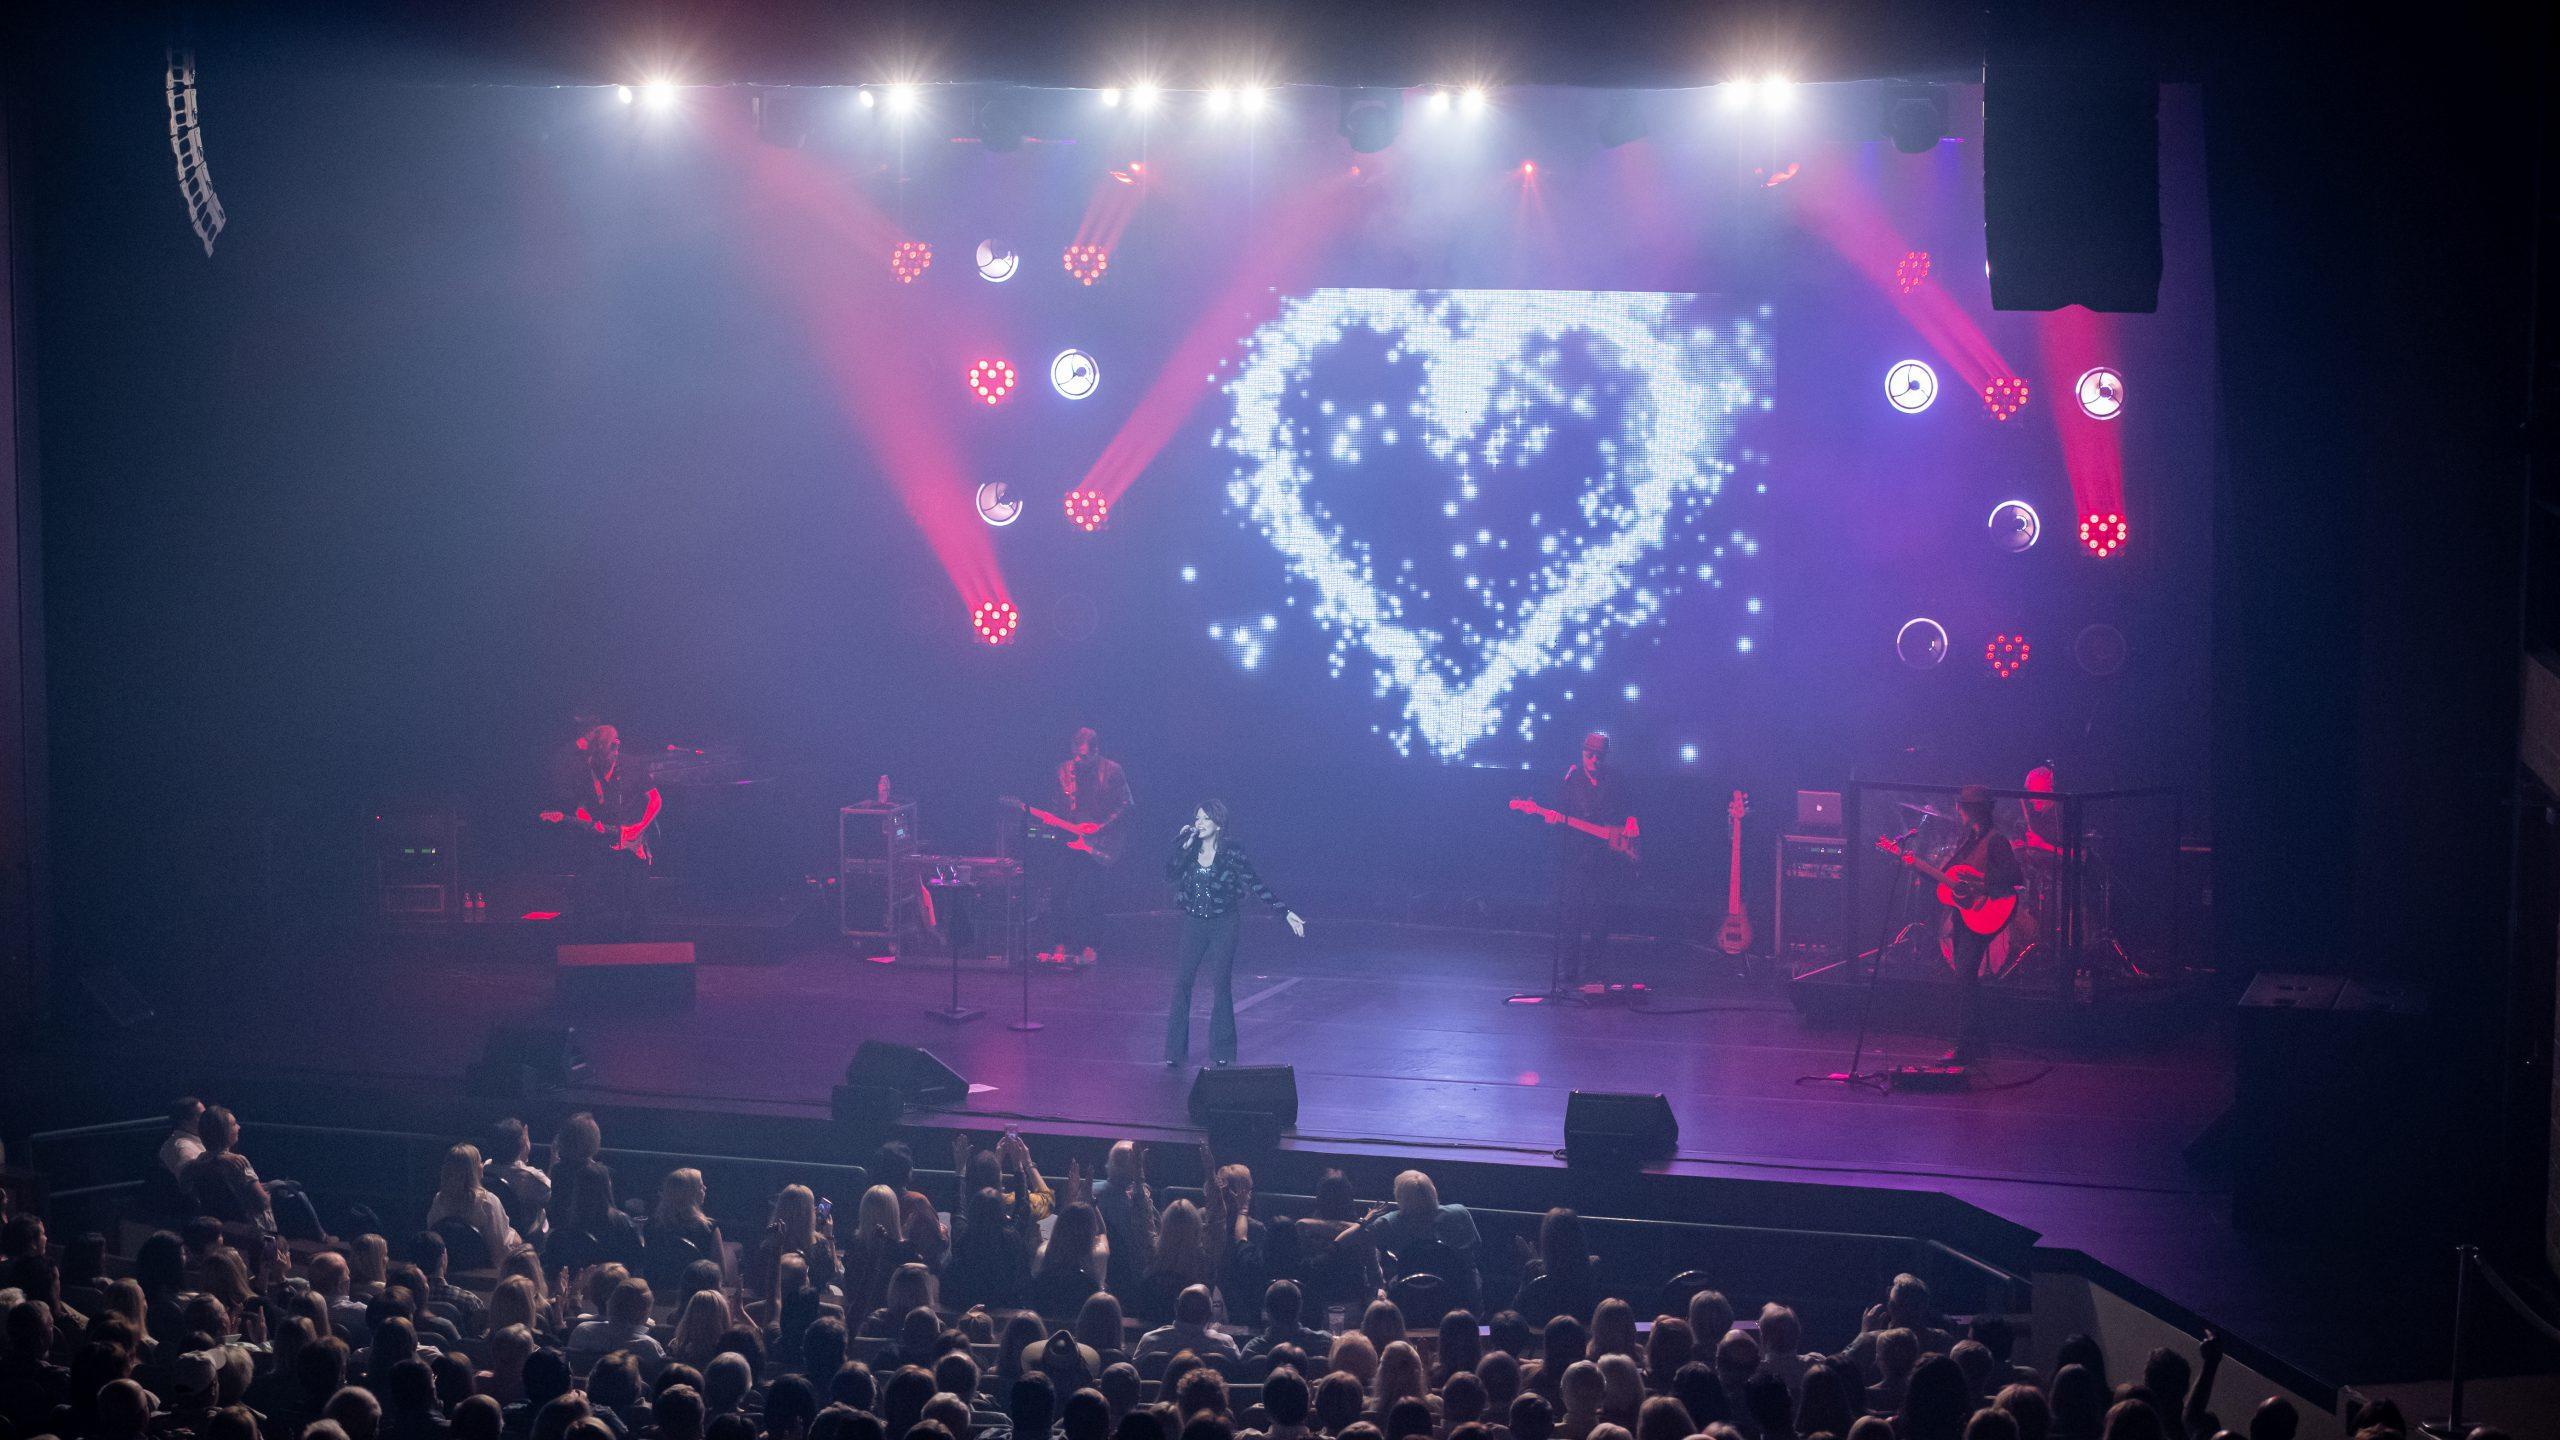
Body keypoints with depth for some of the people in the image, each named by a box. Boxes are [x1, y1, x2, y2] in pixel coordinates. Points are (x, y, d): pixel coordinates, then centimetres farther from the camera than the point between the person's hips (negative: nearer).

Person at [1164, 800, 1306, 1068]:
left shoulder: (1231, 853, -8)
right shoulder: (1189, 850, 2)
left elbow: (1257, 885, -7)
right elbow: (1169, 874, -10)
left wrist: (1286, 913, -11)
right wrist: (1184, 847, -18)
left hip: (1223, 926, -3)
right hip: (1193, 925, 3)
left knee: (1221, 986, 1)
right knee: (1182, 984, -1)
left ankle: (1221, 1053, 11)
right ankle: (1175, 1051, 5)